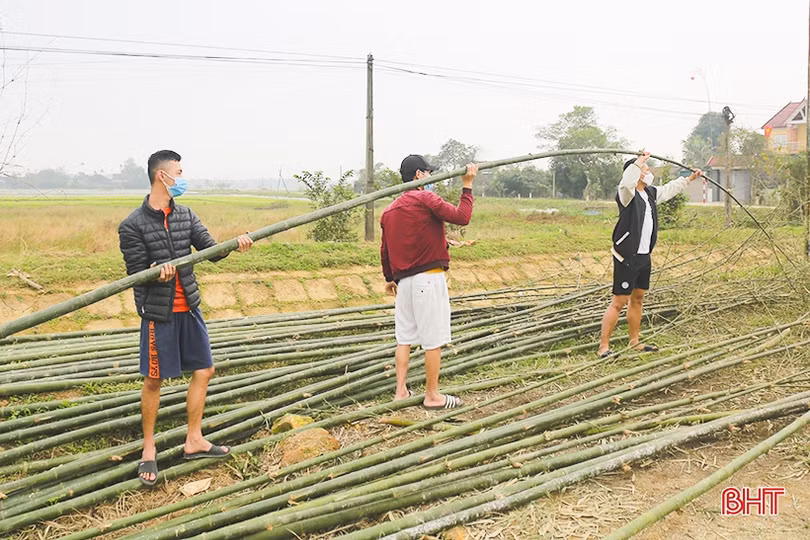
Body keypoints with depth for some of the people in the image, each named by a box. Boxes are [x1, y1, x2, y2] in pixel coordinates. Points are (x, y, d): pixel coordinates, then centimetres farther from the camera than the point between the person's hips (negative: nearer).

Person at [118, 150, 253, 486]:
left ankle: (194, 441, 24)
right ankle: (149, 449, 19)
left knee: (203, 370, 10)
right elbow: (136, 273, -11)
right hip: (158, 312, -6)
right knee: (153, 380, 3)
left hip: (189, 307, 6)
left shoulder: (185, 215, 6)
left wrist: (234, 243, -20)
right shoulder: (133, 225, -12)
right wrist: (158, 271, -32)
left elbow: (210, 249, 0)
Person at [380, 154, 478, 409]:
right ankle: (432, 395, 6)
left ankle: (401, 391, 16)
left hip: (403, 281, 8)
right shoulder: (426, 199, -10)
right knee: (433, 339, 0)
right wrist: (467, 186, -6)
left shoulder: (389, 211, 13)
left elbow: (385, 250, 19)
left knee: (404, 337, 14)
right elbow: (461, 217, -17)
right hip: (428, 278, -8)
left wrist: (389, 278, 31)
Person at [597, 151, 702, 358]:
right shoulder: (627, 194, -15)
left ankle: (635, 342, 28)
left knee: (637, 299, 16)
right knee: (619, 302, -8)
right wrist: (640, 160, -37)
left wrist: (689, 179, 39)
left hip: (644, 257, 9)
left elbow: (670, 189, 31)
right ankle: (603, 346, -3)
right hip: (627, 258, -9)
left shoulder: (651, 193, 11)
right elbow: (627, 181, -40)